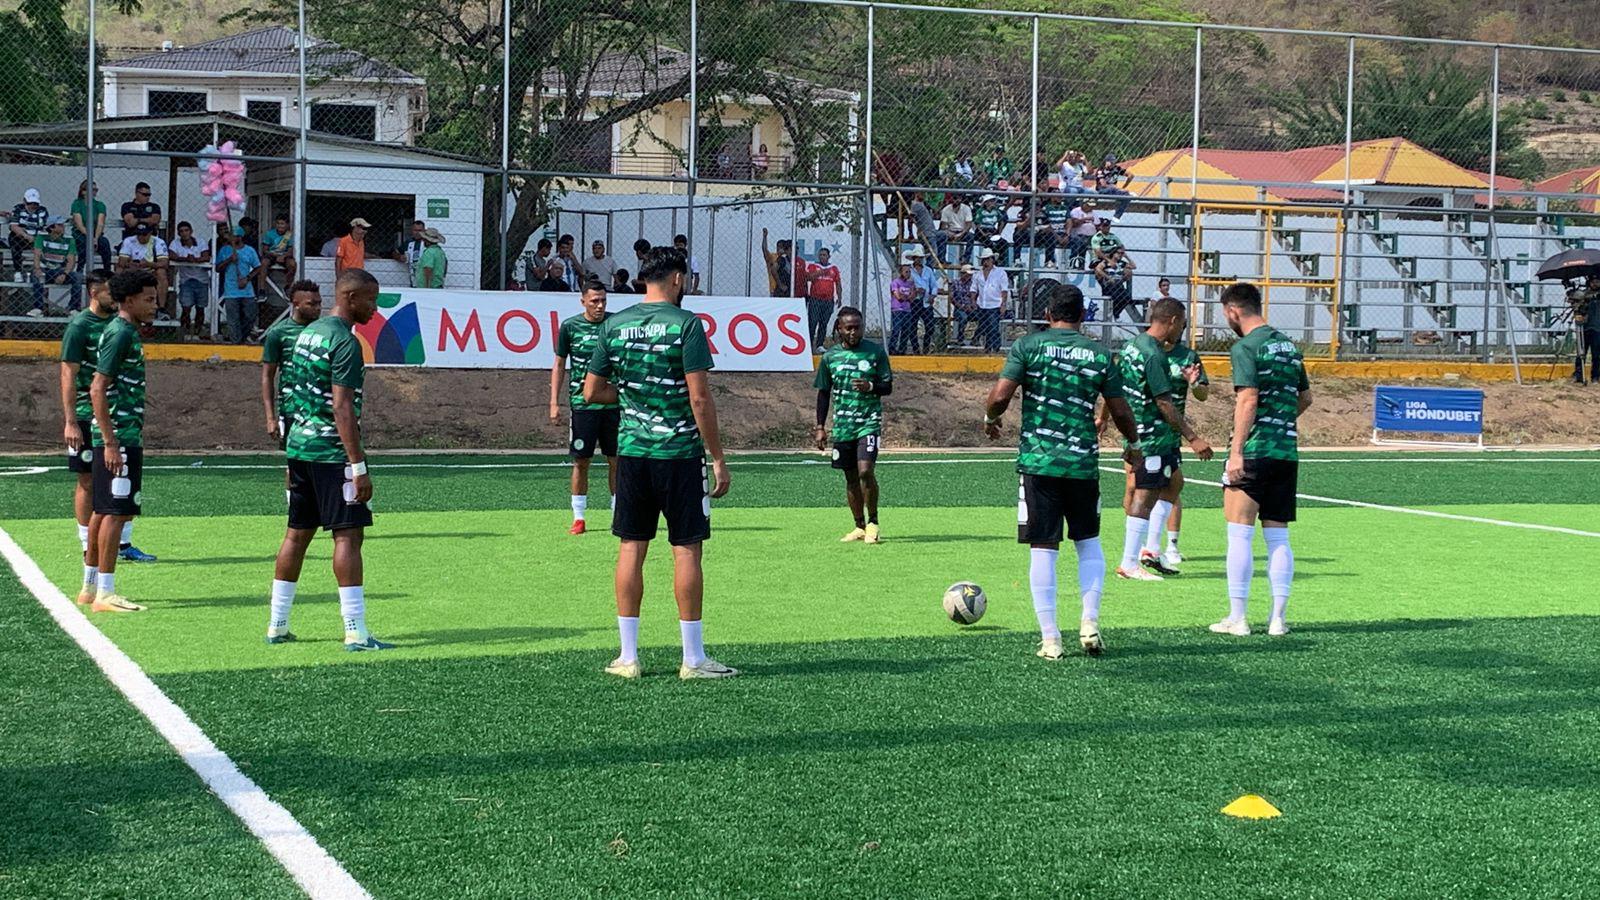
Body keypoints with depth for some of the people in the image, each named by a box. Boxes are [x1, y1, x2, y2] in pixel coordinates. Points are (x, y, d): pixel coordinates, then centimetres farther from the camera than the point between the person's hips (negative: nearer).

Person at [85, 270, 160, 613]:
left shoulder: (124, 332, 16)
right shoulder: (121, 334, -14)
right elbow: (97, 389, -19)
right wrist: (111, 442, -22)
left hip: (118, 437, 10)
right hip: (120, 438, -10)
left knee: (103, 510, 14)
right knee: (116, 512, -8)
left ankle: (92, 587, 21)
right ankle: (105, 594, -7)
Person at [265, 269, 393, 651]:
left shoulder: (309, 332, 14)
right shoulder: (344, 341, -14)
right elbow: (342, 408, -20)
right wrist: (359, 467, -20)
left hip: (299, 445, 9)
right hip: (331, 452, -9)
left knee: (297, 533, 13)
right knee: (348, 535, -8)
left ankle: (277, 626, 18)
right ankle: (356, 633, -10)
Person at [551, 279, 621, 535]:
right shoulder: (570, 327, 0)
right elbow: (559, 365, 7)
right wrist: (554, 403, 2)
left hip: (614, 403, 1)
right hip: (582, 405, -1)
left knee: (616, 461, 5)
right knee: (581, 461, 2)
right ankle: (579, 518, 10)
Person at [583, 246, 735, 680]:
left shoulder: (613, 325, 6)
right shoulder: (686, 325, -9)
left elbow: (592, 391, 10)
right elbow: (700, 398, -12)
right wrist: (718, 459, -7)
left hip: (631, 450, 4)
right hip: (680, 452, -4)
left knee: (631, 548, 8)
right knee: (686, 549, 1)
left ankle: (628, 656, 10)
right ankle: (693, 658, 5)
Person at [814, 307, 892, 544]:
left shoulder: (876, 352, -1)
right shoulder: (830, 356, 5)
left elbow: (888, 387, 3)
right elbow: (823, 393, 12)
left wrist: (870, 386, -19)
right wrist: (820, 427, 8)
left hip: (869, 421, -3)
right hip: (842, 425, 3)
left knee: (865, 471, -18)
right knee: (851, 478, 7)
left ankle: (873, 522, -2)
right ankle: (860, 526, 18)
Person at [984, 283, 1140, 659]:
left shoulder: (1028, 345, -1)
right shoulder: (1100, 355, 5)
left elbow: (1000, 395, -8)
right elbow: (1120, 412, 9)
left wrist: (990, 419, 13)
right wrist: (1133, 445, 27)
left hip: (1038, 461, -2)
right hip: (1083, 462, 2)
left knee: (1042, 549, 2)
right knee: (1089, 542, 19)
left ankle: (1050, 638, 3)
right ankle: (1090, 622, 10)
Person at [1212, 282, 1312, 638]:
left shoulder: (1246, 347, -9)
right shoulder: (1288, 345, 15)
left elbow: (1248, 399, -18)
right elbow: (1305, 398, 24)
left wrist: (1236, 451, -19)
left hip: (1254, 451, -7)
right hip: (1287, 452, 7)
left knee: (1239, 535, -1)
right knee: (1278, 538, 9)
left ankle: (1237, 618, -1)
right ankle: (1278, 618, 9)